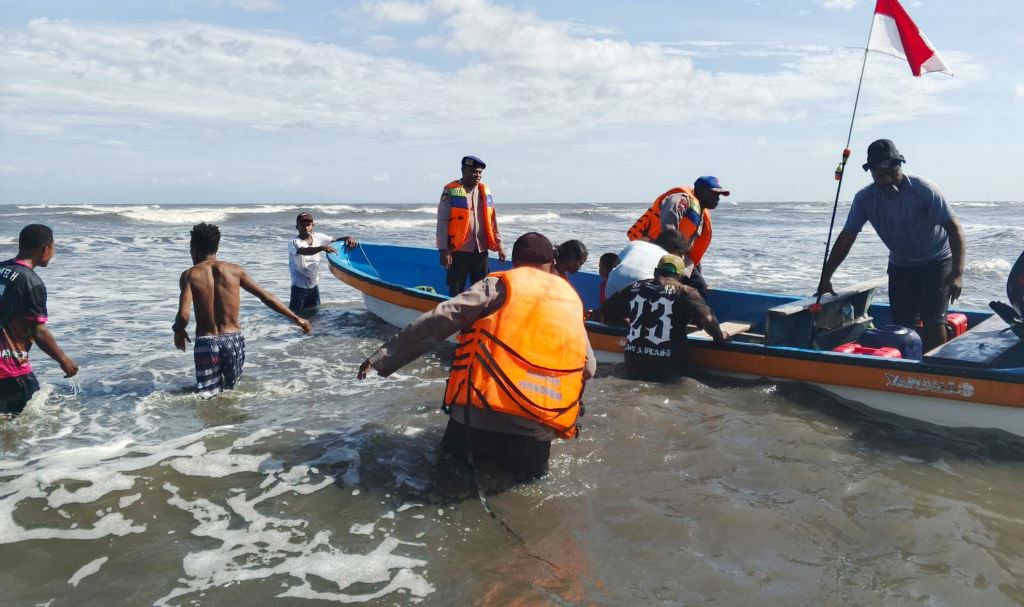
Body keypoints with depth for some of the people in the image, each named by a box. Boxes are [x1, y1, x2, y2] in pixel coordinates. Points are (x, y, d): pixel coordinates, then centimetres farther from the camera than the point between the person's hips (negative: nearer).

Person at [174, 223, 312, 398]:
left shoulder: (190, 275, -4)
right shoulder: (234, 270, 1)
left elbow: (183, 315, -15)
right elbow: (267, 297, 1)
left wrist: (178, 331, 8)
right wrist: (296, 318, 9)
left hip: (206, 343, -2)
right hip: (234, 341, 2)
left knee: (208, 395, 9)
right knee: (230, 389, 22)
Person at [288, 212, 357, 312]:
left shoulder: (317, 237, 1)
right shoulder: (294, 243, -17)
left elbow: (336, 240, 4)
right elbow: (305, 251, -37)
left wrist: (348, 238, -18)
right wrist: (322, 248, -54)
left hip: (315, 284, 6)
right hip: (300, 286, -6)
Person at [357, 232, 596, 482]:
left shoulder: (499, 285, 5)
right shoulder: (571, 297, 16)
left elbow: (437, 321, -2)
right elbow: (588, 368, 15)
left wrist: (383, 358, 3)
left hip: (484, 407, -2)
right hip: (542, 423, 3)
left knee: (456, 457, 23)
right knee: (529, 474, 27)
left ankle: (477, 456, -3)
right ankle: (523, 464, 0)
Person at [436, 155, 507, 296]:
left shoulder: (485, 191, 9)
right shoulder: (451, 191, -6)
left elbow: (492, 220, 15)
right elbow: (442, 222, -8)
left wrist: (498, 244, 12)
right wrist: (443, 250, -13)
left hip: (481, 250, 5)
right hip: (459, 251, -5)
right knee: (456, 292, 3)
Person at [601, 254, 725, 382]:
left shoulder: (634, 287, 9)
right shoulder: (686, 292, -3)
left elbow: (606, 312, 17)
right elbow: (707, 319, -16)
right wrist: (720, 338, 3)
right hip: (668, 371, -3)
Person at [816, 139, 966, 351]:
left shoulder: (923, 189, -24)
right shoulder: (864, 198, -15)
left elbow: (954, 228, -23)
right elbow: (846, 239, -9)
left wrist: (957, 274, -31)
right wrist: (825, 278, -12)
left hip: (936, 262, -3)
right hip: (900, 265, 4)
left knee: (932, 321, -14)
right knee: (901, 324, -1)